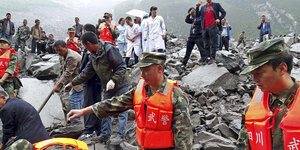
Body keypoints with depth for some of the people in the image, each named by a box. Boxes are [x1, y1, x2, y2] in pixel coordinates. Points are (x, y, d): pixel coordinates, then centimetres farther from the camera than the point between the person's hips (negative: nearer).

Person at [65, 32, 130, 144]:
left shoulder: (109, 49, -20)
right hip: (108, 88, 9)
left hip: (121, 85, -9)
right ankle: (105, 134, 23)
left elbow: (121, 67, -21)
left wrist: (113, 80, -29)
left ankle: (121, 135, 5)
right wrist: (73, 83, 15)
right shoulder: (93, 55, 8)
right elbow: (87, 72, 15)